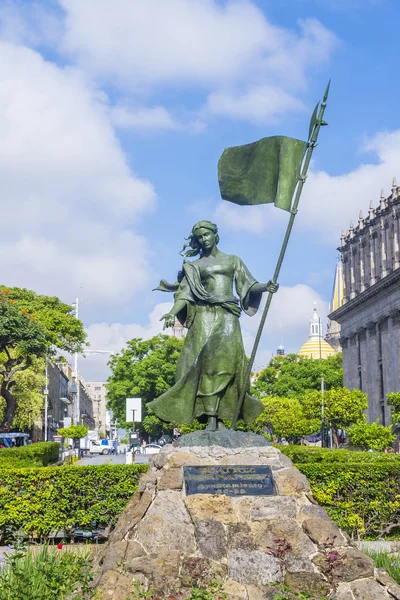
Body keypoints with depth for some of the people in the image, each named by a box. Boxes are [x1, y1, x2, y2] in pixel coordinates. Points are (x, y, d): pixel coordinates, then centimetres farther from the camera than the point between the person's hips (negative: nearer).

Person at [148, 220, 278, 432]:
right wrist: (172, 312, -12)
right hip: (204, 315, 0)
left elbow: (249, 286, 13)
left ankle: (220, 415, -18)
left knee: (226, 356, -19)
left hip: (228, 314, 1)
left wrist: (265, 287, -8)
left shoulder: (233, 260, 19)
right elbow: (184, 293, 5)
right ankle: (211, 417, -20)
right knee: (206, 360, -16)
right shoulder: (194, 266, 16)